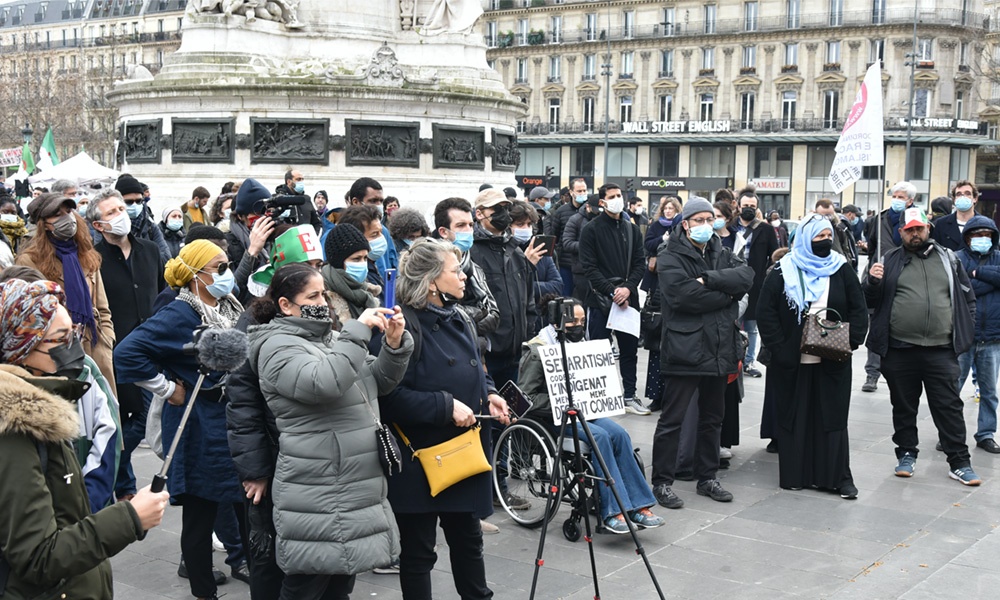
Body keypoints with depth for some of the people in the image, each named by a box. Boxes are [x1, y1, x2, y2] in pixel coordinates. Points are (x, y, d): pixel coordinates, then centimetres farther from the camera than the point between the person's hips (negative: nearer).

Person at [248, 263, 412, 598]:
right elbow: (323, 382, -29)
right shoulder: (278, 347, -10)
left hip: (355, 492, 9)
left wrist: (394, 344, -4)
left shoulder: (331, 339, 16)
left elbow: (380, 382, 14)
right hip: (318, 498, -9)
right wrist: (358, 330, -24)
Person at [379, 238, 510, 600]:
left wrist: (489, 395, 2)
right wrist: (446, 407, -24)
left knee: (467, 538, 20)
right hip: (419, 458, -8)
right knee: (418, 550, 7)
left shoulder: (458, 320, 9)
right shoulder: (404, 326, -19)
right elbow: (391, 395, -25)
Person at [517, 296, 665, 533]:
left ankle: (637, 505, -21)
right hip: (551, 418, -7)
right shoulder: (536, 351, -8)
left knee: (619, 433, -20)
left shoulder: (577, 345, 15)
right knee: (600, 436, -30)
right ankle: (613, 511, -28)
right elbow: (525, 396, -13)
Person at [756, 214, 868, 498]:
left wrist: (851, 341, -8)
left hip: (832, 361, 1)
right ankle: (793, 475, 15)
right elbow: (765, 312, -4)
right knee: (794, 417, 6)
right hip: (792, 361, -1)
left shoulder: (842, 270, 5)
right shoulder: (783, 272, -2)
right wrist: (778, 348, -12)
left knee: (833, 418, 5)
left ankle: (839, 477, 10)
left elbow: (859, 309, 5)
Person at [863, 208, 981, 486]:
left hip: (942, 350, 0)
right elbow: (871, 301, 6)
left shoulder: (947, 258, 9)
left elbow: (967, 296, 14)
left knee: (949, 407, 3)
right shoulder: (889, 261, 6)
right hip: (899, 350, 0)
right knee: (904, 407, 11)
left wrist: (965, 331, 4)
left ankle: (960, 463, 9)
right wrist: (873, 282, -14)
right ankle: (907, 455, 25)